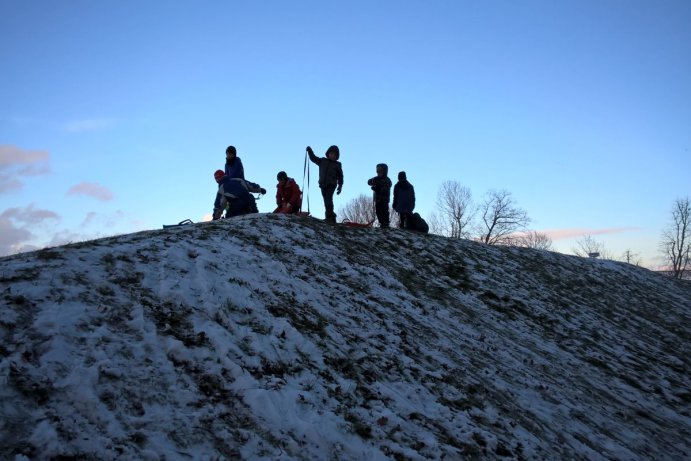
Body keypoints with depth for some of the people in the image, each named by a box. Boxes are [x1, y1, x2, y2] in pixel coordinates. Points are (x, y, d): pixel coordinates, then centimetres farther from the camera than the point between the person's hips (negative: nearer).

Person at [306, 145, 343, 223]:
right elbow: (313, 158, 15)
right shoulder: (322, 161, 12)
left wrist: (340, 186, 2)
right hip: (323, 184, 4)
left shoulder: (337, 165, 6)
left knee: (328, 199, -19)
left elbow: (340, 176, 9)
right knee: (326, 201, 8)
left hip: (331, 185, -4)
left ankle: (330, 216, -25)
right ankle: (330, 216, 16)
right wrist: (310, 151, 1)